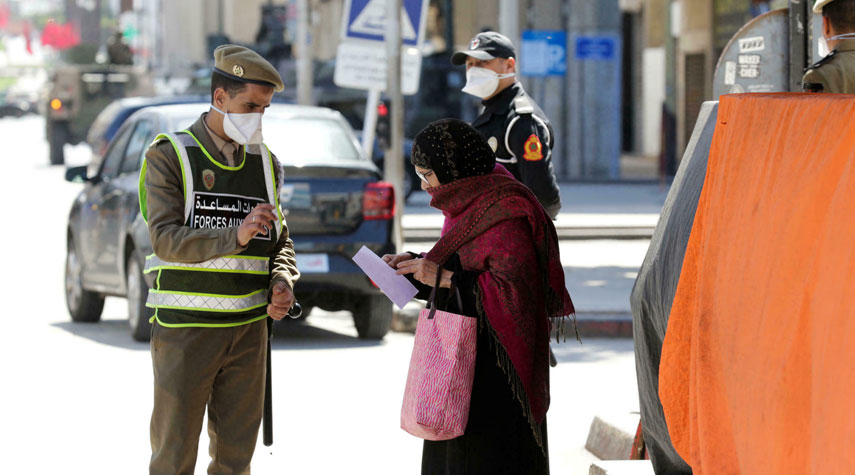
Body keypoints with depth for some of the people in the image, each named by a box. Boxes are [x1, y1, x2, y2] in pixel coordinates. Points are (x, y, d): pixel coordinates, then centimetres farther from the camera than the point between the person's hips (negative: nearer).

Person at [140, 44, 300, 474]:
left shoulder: (265, 164, 11)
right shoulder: (169, 156, -4)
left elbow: (281, 241, 18)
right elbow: (166, 239, -15)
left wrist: (282, 282, -5)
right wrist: (235, 236, -29)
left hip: (248, 329, 5)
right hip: (185, 327, -5)